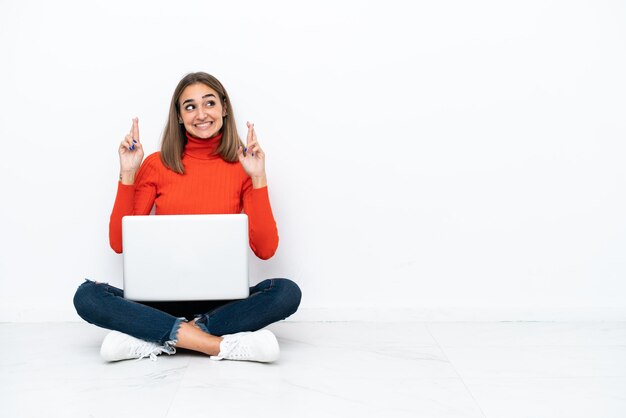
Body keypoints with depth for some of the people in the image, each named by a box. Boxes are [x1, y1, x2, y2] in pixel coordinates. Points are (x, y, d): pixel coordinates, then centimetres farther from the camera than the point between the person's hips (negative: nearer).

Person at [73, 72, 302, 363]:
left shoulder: (242, 166, 2)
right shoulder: (156, 165, 5)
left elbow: (265, 249, -6)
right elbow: (120, 243, 1)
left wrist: (258, 178, -11)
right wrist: (127, 174, -6)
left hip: (222, 300, 0)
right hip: (163, 297, 1)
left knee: (287, 292, -29)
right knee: (87, 296, -25)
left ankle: (152, 339, -24)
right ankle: (222, 344, -29)